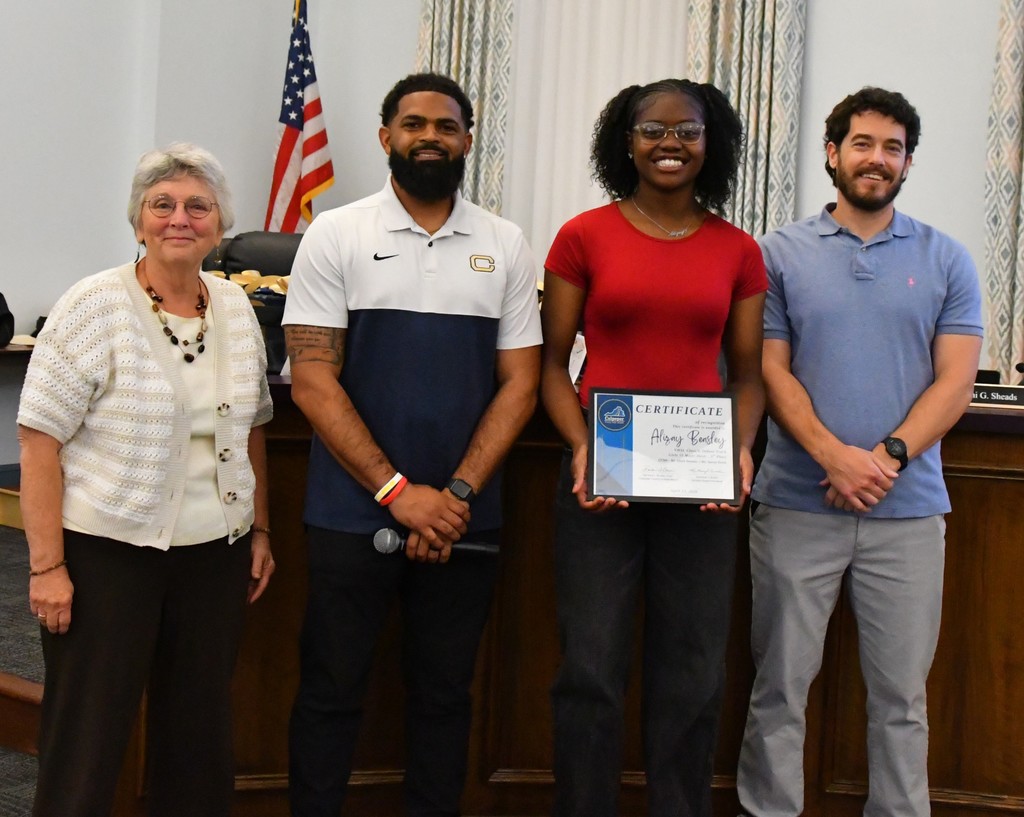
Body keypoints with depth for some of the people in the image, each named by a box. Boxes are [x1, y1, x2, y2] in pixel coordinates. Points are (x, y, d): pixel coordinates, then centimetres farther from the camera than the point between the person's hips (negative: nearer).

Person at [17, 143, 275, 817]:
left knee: (201, 735, 13)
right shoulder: (96, 307, -9)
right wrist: (47, 566, -14)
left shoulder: (236, 307, 6)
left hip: (216, 554, 5)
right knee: (87, 740, 4)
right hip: (107, 553, -5)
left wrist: (260, 530, 12)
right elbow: (40, 440, -11)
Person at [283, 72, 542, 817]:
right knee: (331, 691, 8)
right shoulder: (336, 236, -2)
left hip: (465, 517, 2)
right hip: (353, 513, -2)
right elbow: (312, 381, -7)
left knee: (444, 693, 13)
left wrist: (458, 493, -10)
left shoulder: (506, 246, 5)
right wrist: (398, 492, -14)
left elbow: (520, 384, 3)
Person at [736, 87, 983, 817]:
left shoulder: (946, 261, 7)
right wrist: (835, 456, -16)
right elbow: (771, 371, -2)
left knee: (901, 694, 7)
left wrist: (888, 457, -14)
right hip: (796, 505, -1)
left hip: (909, 511, 1)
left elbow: (955, 380, 0)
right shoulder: (781, 254, 4)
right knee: (780, 686, 6)